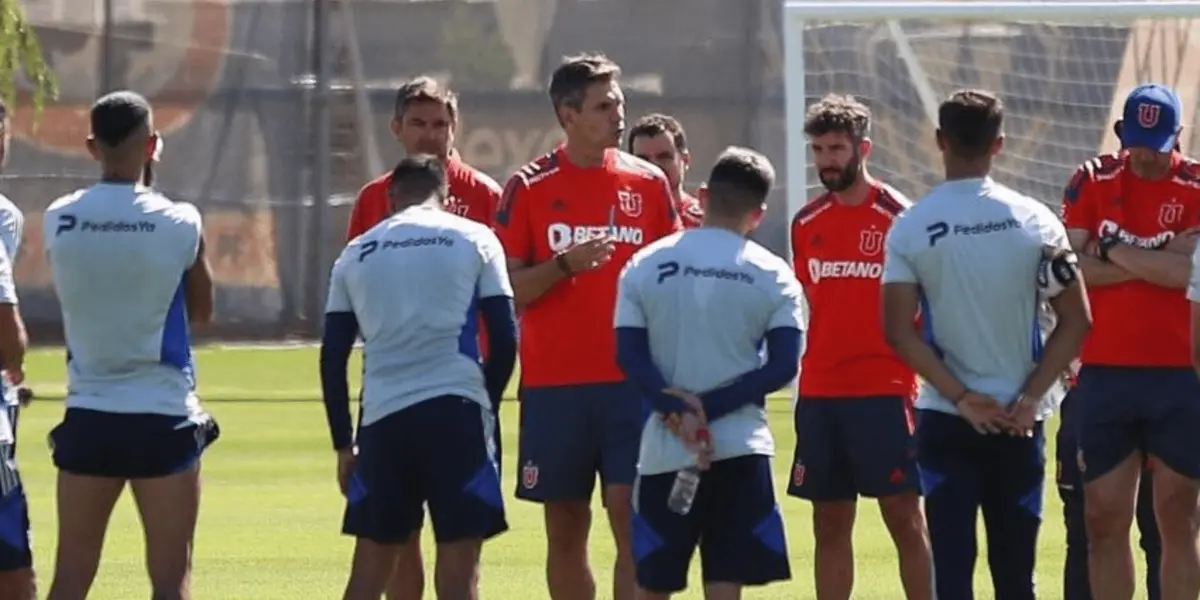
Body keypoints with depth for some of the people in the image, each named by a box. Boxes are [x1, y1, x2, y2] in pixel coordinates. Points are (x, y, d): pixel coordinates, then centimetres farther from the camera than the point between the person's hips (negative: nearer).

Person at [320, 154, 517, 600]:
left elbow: (332, 357, 11)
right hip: (456, 409, -2)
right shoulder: (475, 240, 7)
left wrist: (343, 445, 15)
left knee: (371, 564, 12)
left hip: (383, 416, 2)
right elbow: (504, 338, 2)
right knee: (458, 563, -2)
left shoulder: (357, 254, 14)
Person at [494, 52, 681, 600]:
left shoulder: (648, 183, 7)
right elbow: (508, 292, 0)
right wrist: (565, 265, -18)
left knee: (632, 518, -8)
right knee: (565, 528, 6)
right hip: (554, 383, 0)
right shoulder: (529, 187, 2)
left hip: (633, 379, 0)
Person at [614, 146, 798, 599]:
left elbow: (629, 355, -5)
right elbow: (782, 367, -7)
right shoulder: (772, 276, 0)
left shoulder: (644, 266, 3)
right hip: (740, 447, -1)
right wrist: (709, 408, -8)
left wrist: (678, 412, -11)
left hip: (665, 448, 1)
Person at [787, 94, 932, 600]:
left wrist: (925, 375, -9)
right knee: (830, 524, 7)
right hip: (819, 392, 5)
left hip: (885, 391, -5)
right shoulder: (807, 223, 11)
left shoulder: (897, 216, -4)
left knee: (904, 517, -4)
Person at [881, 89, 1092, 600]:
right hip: (1019, 420, 1)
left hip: (945, 420, -1)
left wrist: (960, 397, -7)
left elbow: (899, 330, -10)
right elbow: (1075, 321, -3)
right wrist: (1030, 396, -2)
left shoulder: (911, 228, -5)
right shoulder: (1034, 221, -3)